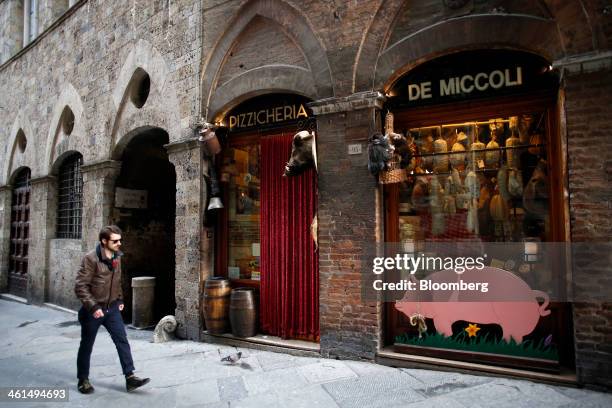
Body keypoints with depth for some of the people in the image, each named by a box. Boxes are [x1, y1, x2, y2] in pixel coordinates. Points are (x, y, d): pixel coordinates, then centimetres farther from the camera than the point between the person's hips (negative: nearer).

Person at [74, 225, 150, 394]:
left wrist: (119, 299, 11)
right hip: (93, 310, -5)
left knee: (122, 340, -1)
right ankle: (83, 380, 28)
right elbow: (80, 287, -19)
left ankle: (130, 377, 3)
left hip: (112, 308, 6)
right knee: (86, 345, 11)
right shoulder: (91, 259, -18)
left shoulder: (117, 257, 3)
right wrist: (93, 307, -24)